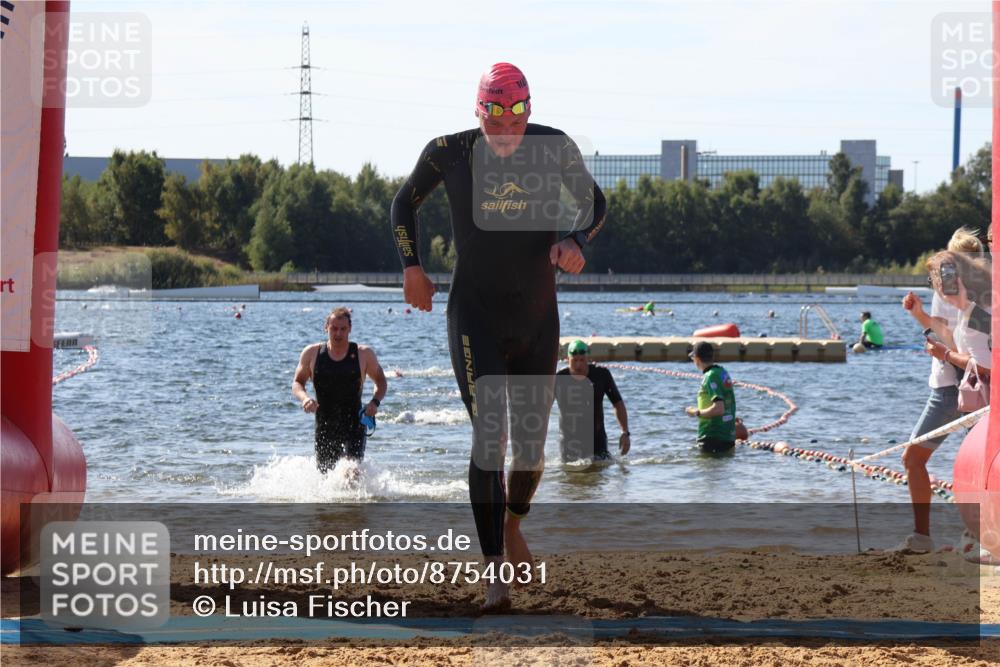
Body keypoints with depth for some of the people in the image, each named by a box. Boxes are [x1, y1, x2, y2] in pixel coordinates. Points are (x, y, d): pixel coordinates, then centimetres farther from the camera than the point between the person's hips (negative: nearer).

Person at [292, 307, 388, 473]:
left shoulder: (364, 354, 1)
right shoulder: (312, 353, 3)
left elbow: (380, 381, 11)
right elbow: (297, 383, 10)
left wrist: (375, 402, -9)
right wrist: (304, 397, -13)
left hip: (354, 425, -2)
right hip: (324, 427, 2)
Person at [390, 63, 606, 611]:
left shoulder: (555, 148, -6)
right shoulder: (449, 152, -7)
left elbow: (594, 203, 9)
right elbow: (405, 202, 10)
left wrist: (574, 240, -12)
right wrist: (411, 266, -2)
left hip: (538, 319, 2)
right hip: (475, 317, -2)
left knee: (531, 447, 10)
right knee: (489, 433, -17)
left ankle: (511, 525, 43)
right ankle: (495, 571, -17)